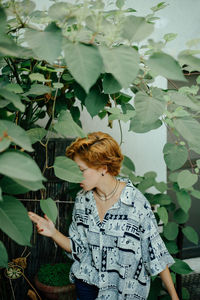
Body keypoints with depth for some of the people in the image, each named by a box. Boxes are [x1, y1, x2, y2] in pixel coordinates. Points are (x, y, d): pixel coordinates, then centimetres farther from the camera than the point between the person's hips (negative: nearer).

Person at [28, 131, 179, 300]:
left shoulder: (136, 202, -19)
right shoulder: (82, 199, -5)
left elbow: (155, 252, -13)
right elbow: (78, 248, 1)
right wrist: (54, 233, -15)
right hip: (87, 283, 4)